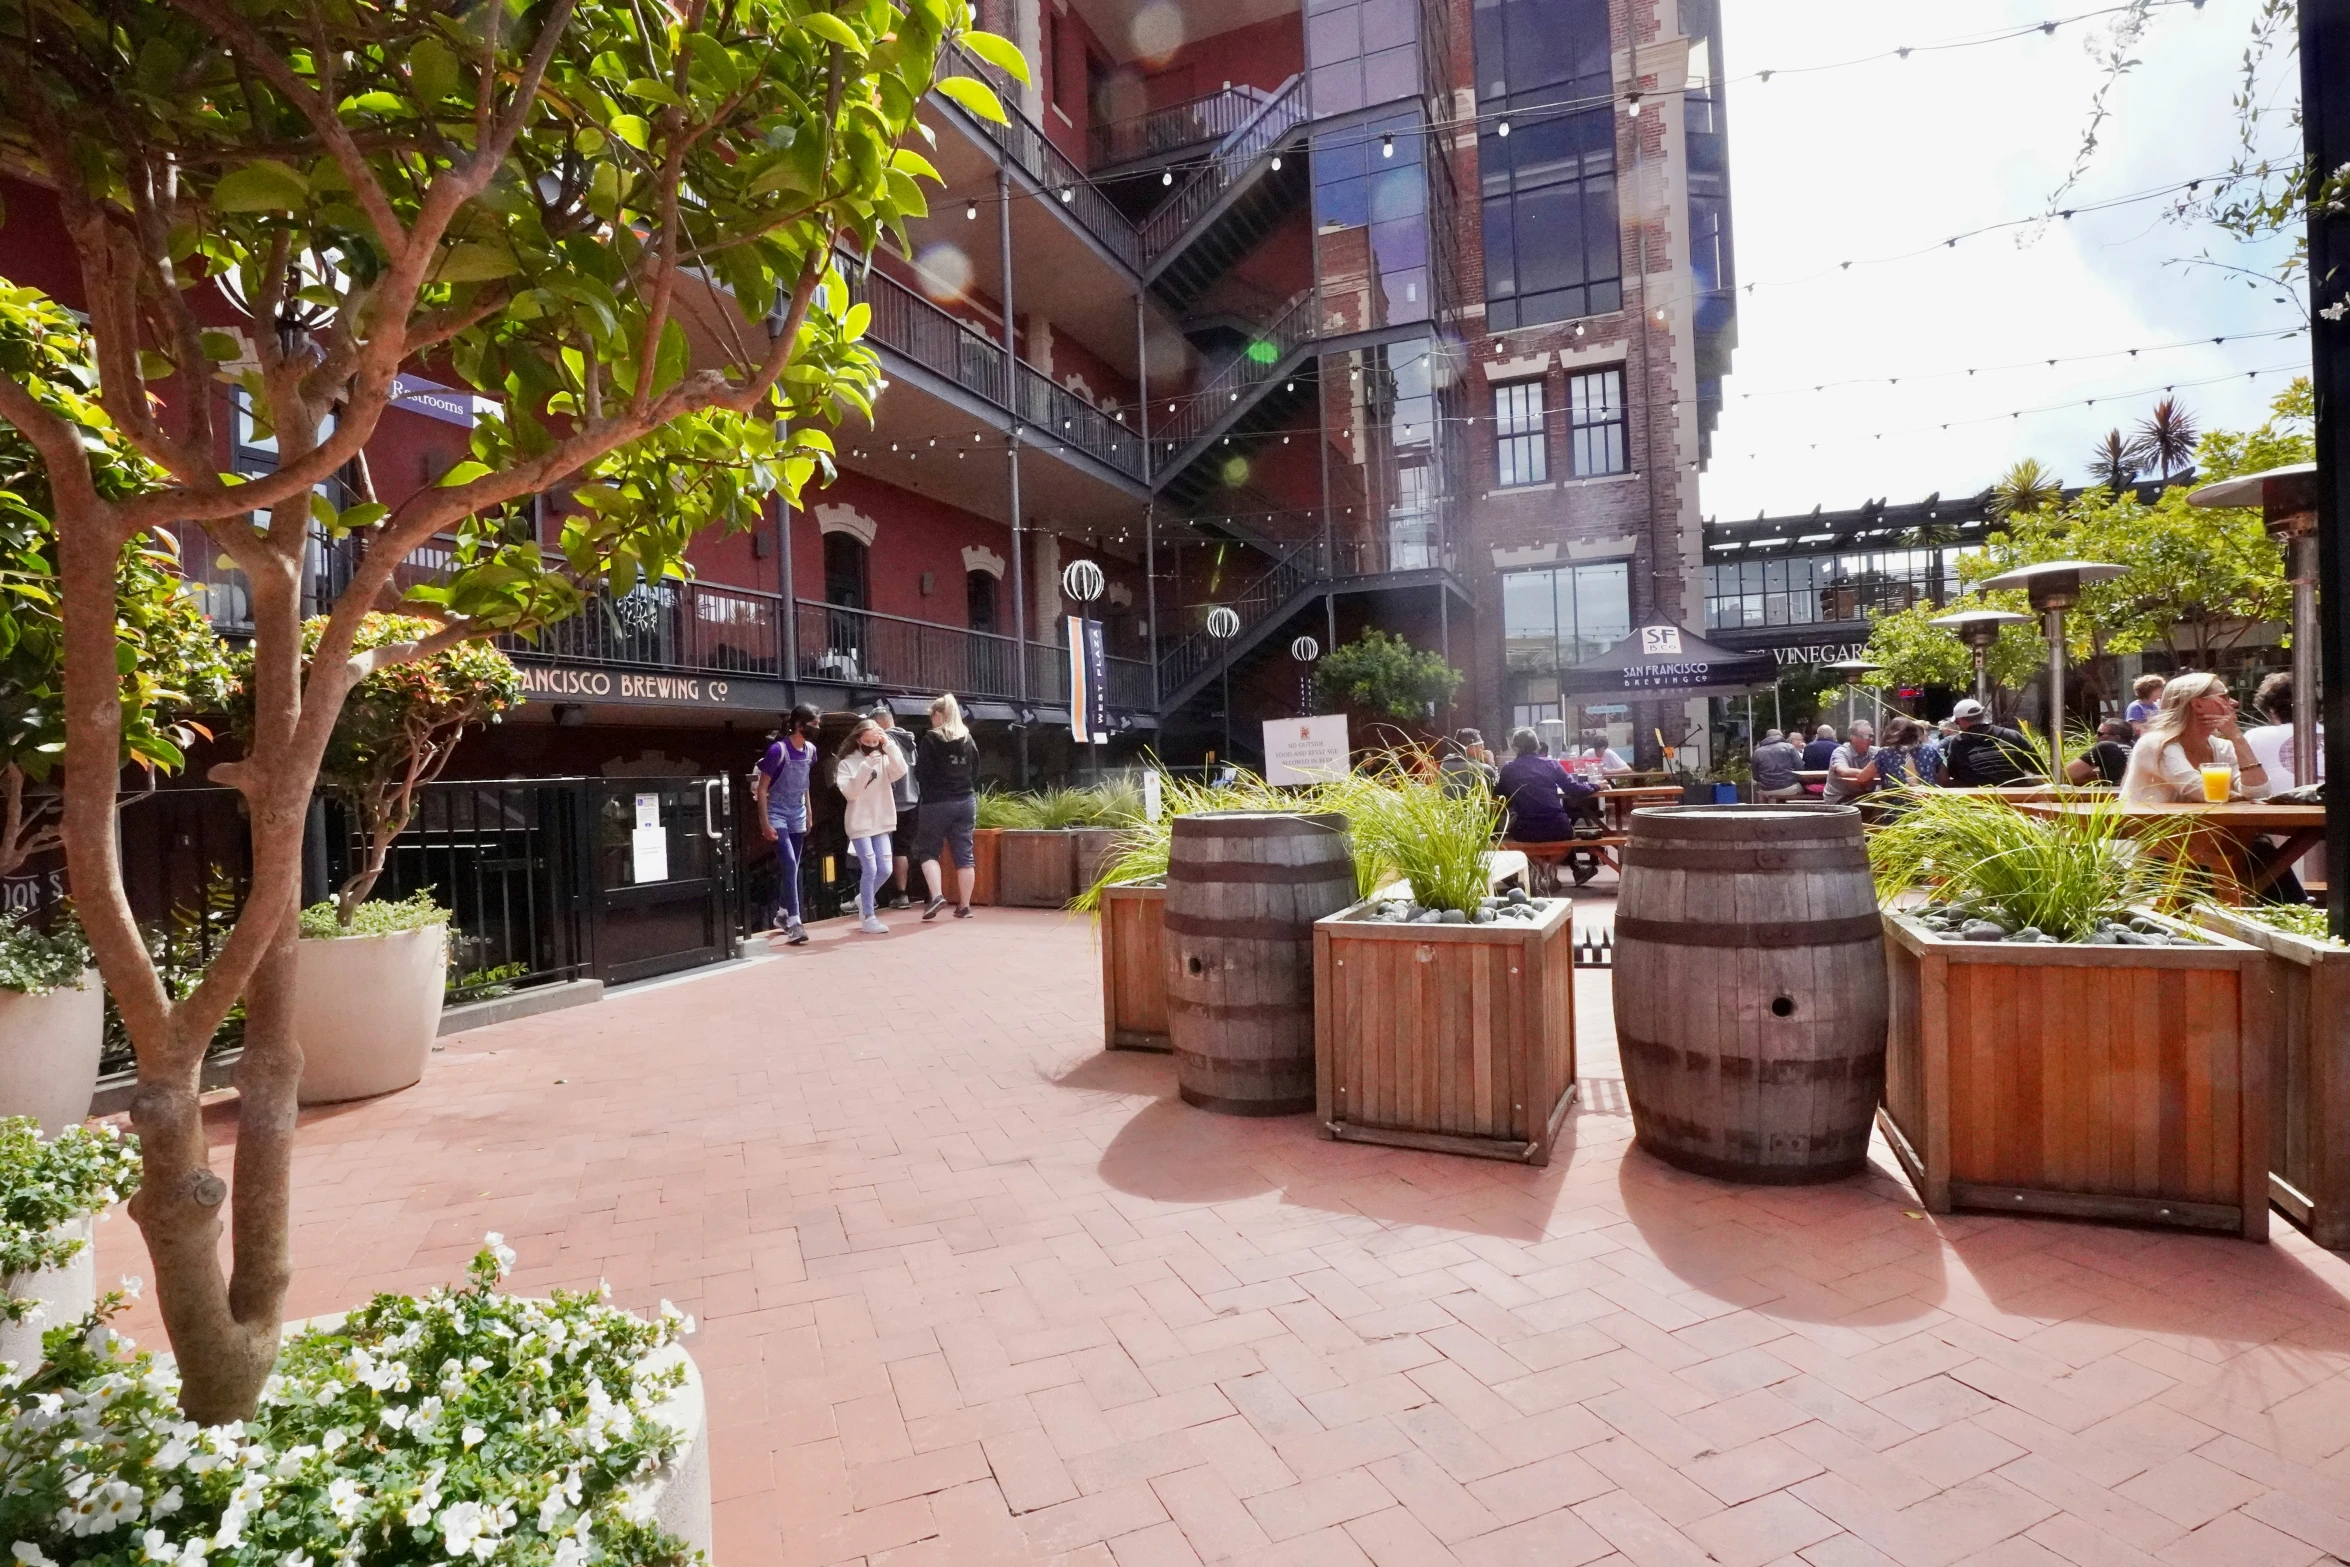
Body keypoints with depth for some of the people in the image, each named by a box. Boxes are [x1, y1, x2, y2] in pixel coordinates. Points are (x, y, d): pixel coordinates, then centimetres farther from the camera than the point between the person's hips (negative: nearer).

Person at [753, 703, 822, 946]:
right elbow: (761, 788, -14)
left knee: (791, 867, 12)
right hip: (777, 815, -7)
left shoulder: (810, 750, 2)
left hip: (797, 816, 7)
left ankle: (782, 913, 29)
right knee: (789, 864, -17)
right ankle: (793, 922, -18)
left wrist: (808, 811, 16)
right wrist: (765, 823, -18)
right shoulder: (778, 750, -18)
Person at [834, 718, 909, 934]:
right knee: (870, 870, -8)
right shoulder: (847, 763, -4)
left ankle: (864, 899, 30)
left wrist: (888, 745, -18)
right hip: (859, 824, -4)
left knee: (885, 870, 4)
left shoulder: (884, 759, 4)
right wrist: (866, 766, -23)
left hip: (881, 823, 4)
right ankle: (868, 917, 3)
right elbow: (849, 792, -16)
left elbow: (901, 772, -15)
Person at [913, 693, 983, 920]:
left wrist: (929, 791, 10)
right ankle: (964, 906, 8)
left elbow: (921, 774, -8)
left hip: (937, 803, -4)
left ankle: (936, 896, -10)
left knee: (927, 850, 8)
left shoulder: (930, 740, -8)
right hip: (966, 801, 5)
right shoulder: (968, 739, 7)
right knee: (965, 854, 6)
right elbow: (975, 773, 11)